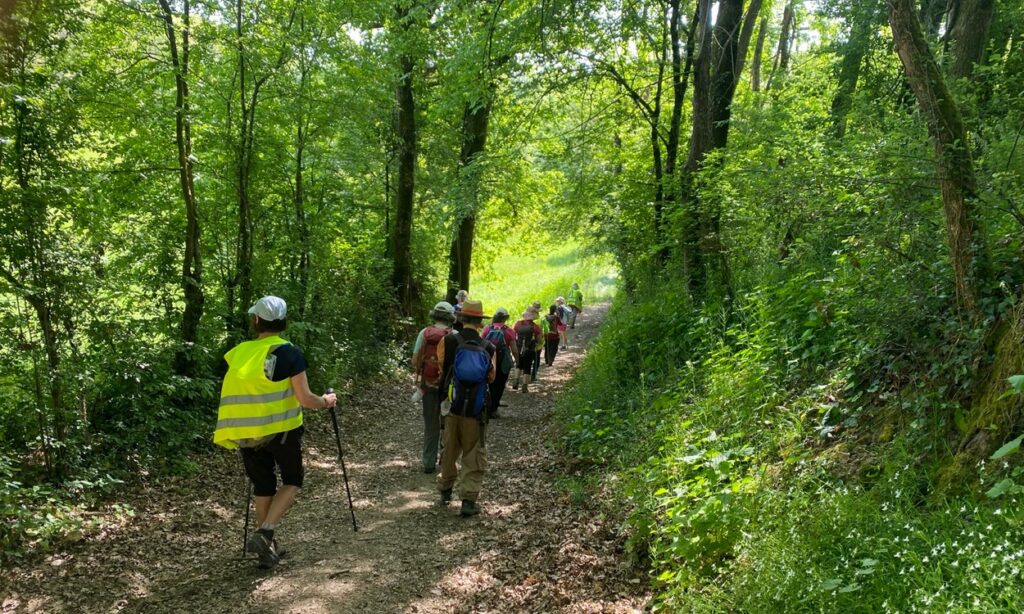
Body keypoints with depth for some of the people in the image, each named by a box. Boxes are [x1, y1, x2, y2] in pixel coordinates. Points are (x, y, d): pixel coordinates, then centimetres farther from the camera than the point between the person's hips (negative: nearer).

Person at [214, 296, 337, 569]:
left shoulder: (238, 353, 2)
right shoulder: (290, 353, -11)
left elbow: (239, 391, 8)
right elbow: (305, 399, -12)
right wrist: (326, 401, 8)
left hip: (246, 432, 4)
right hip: (281, 430, -4)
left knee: (263, 487, 17)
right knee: (292, 481, 16)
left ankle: (268, 548, 23)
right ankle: (264, 533, -2)